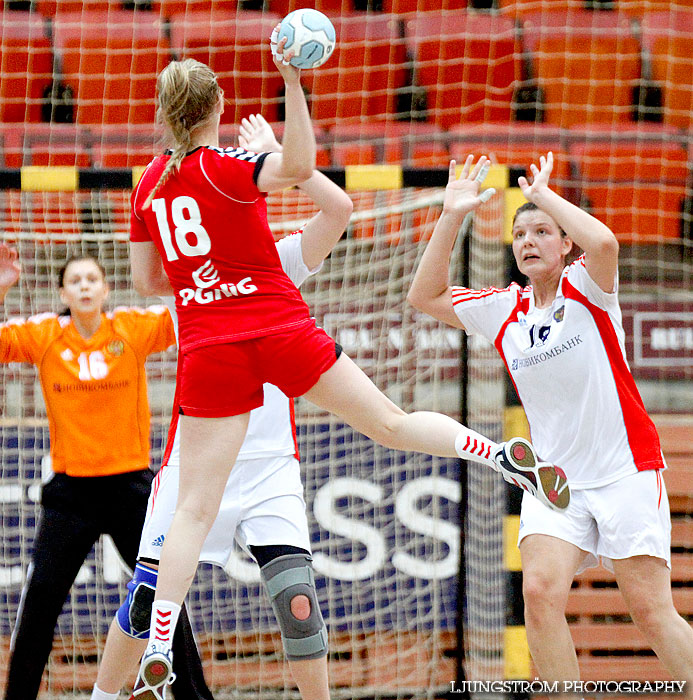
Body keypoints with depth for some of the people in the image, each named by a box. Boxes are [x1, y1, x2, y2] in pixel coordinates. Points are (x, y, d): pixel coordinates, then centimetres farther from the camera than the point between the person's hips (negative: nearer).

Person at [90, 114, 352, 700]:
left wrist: (272, 152, -7)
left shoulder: (277, 264, 6)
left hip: (271, 461, 0)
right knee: (147, 596, 0)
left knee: (297, 598, -14)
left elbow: (338, 207, -7)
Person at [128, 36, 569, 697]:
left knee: (195, 505, 1)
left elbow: (145, 279, 14)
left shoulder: (149, 183, 8)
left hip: (207, 349, 3)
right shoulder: (221, 164, -7)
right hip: (281, 328, -3)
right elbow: (297, 166, -27)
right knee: (389, 422, 8)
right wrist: (292, 83, -30)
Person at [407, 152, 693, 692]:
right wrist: (452, 217, 4)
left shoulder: (585, 288, -3)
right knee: (541, 592, -19)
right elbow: (426, 296, 12)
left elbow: (603, 243, -25)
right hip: (553, 480, 4)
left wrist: (546, 195, -12)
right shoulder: (503, 311, 10)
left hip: (626, 470, -4)